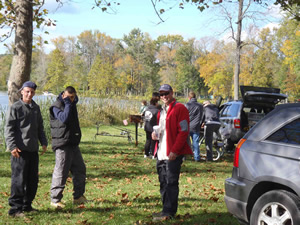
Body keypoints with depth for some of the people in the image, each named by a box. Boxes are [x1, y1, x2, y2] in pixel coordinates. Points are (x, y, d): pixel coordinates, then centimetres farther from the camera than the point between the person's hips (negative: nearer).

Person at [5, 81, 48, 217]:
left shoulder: (36, 108, 16)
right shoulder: (15, 108, -4)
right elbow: (9, 129, -8)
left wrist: (43, 142, 13)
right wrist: (12, 146, -17)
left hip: (33, 149, 7)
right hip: (20, 150, -7)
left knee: (33, 179, 11)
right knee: (19, 179, -8)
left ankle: (27, 205, 22)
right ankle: (15, 208, -2)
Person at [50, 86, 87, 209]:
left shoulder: (71, 104, 16)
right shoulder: (56, 107, -9)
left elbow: (76, 99, 38)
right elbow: (64, 118, -25)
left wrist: (71, 100, 18)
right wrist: (67, 103, -17)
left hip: (73, 143, 9)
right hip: (62, 145, -9)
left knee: (80, 170, 13)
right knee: (61, 172, -7)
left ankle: (78, 196, 24)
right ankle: (55, 200, 1)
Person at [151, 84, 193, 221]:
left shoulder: (180, 108, -8)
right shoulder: (161, 111, 19)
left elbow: (183, 131, -14)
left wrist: (174, 151, -19)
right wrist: (155, 134, 6)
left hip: (173, 154, -9)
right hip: (161, 153, 9)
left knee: (171, 183, -6)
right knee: (163, 183, 13)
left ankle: (168, 212, -3)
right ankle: (166, 210, 22)